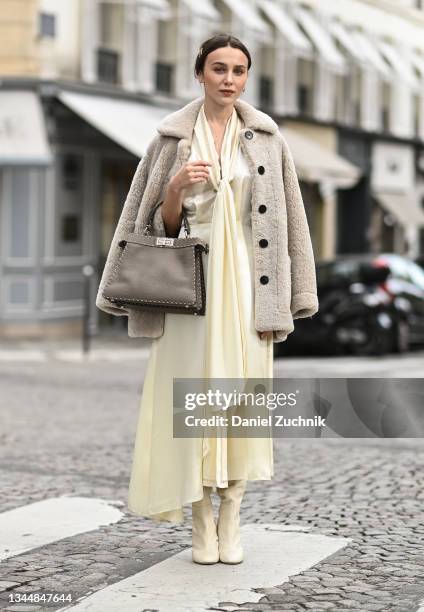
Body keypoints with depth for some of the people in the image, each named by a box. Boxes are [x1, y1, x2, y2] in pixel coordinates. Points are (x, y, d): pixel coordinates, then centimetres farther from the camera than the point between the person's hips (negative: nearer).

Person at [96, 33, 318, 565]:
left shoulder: (266, 136, 6)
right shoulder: (173, 137, 5)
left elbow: (285, 217, 5)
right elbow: (163, 223, 7)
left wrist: (281, 300, -1)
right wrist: (176, 188, -15)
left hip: (245, 280, 1)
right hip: (192, 277, 0)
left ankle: (230, 523, 9)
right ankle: (201, 526, 7)